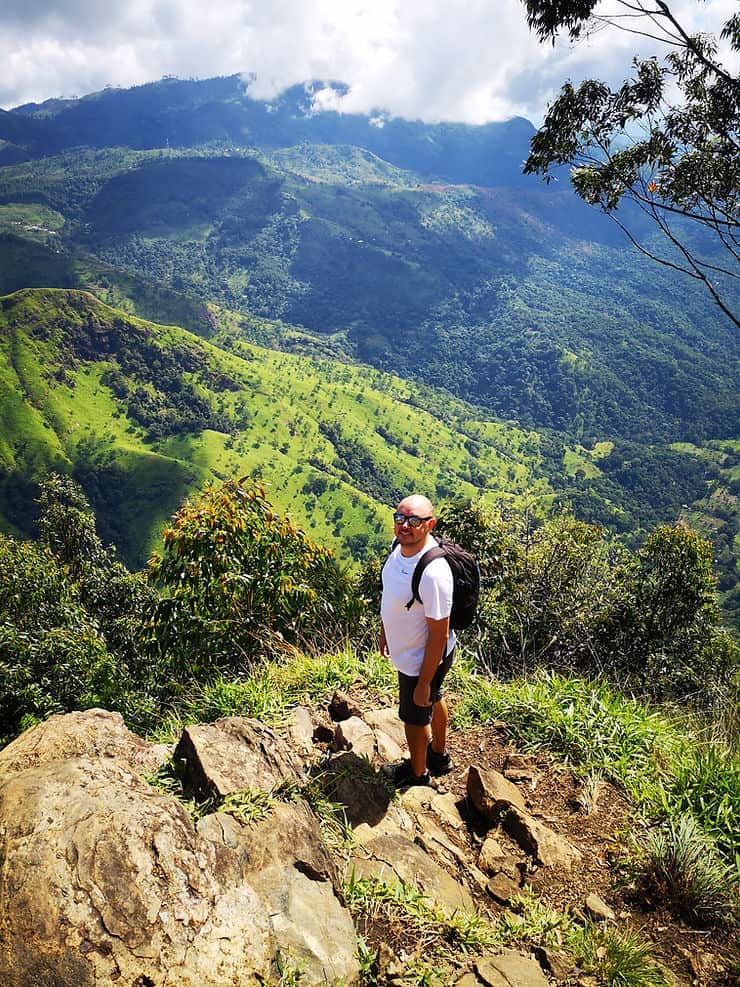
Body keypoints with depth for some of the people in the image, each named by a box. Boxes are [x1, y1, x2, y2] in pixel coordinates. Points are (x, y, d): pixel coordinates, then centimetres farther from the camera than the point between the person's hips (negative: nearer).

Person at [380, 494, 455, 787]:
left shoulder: (433, 573, -39)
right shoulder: (399, 545, -13)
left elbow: (439, 635, -30)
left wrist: (423, 682, -21)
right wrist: (384, 631, 17)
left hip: (421, 661, -8)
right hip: (406, 650, 8)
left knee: (414, 715, 18)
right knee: (434, 701, 31)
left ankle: (417, 773, 47)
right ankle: (439, 754, 58)